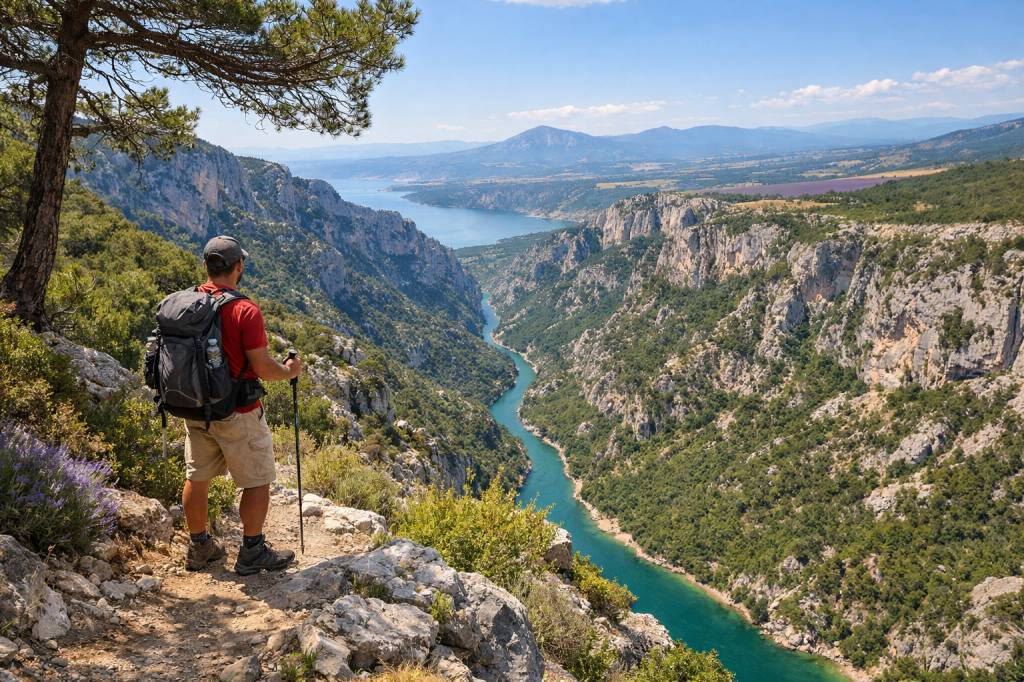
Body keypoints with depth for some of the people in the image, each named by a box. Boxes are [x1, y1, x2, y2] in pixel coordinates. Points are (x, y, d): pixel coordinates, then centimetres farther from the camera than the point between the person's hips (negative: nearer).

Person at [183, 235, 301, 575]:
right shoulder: (244, 310, -21)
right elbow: (262, 368, -20)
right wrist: (289, 371, 0)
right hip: (237, 414, -7)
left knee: (197, 477, 17)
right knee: (257, 481, 8)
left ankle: (199, 548, 31)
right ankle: (252, 553, 16)